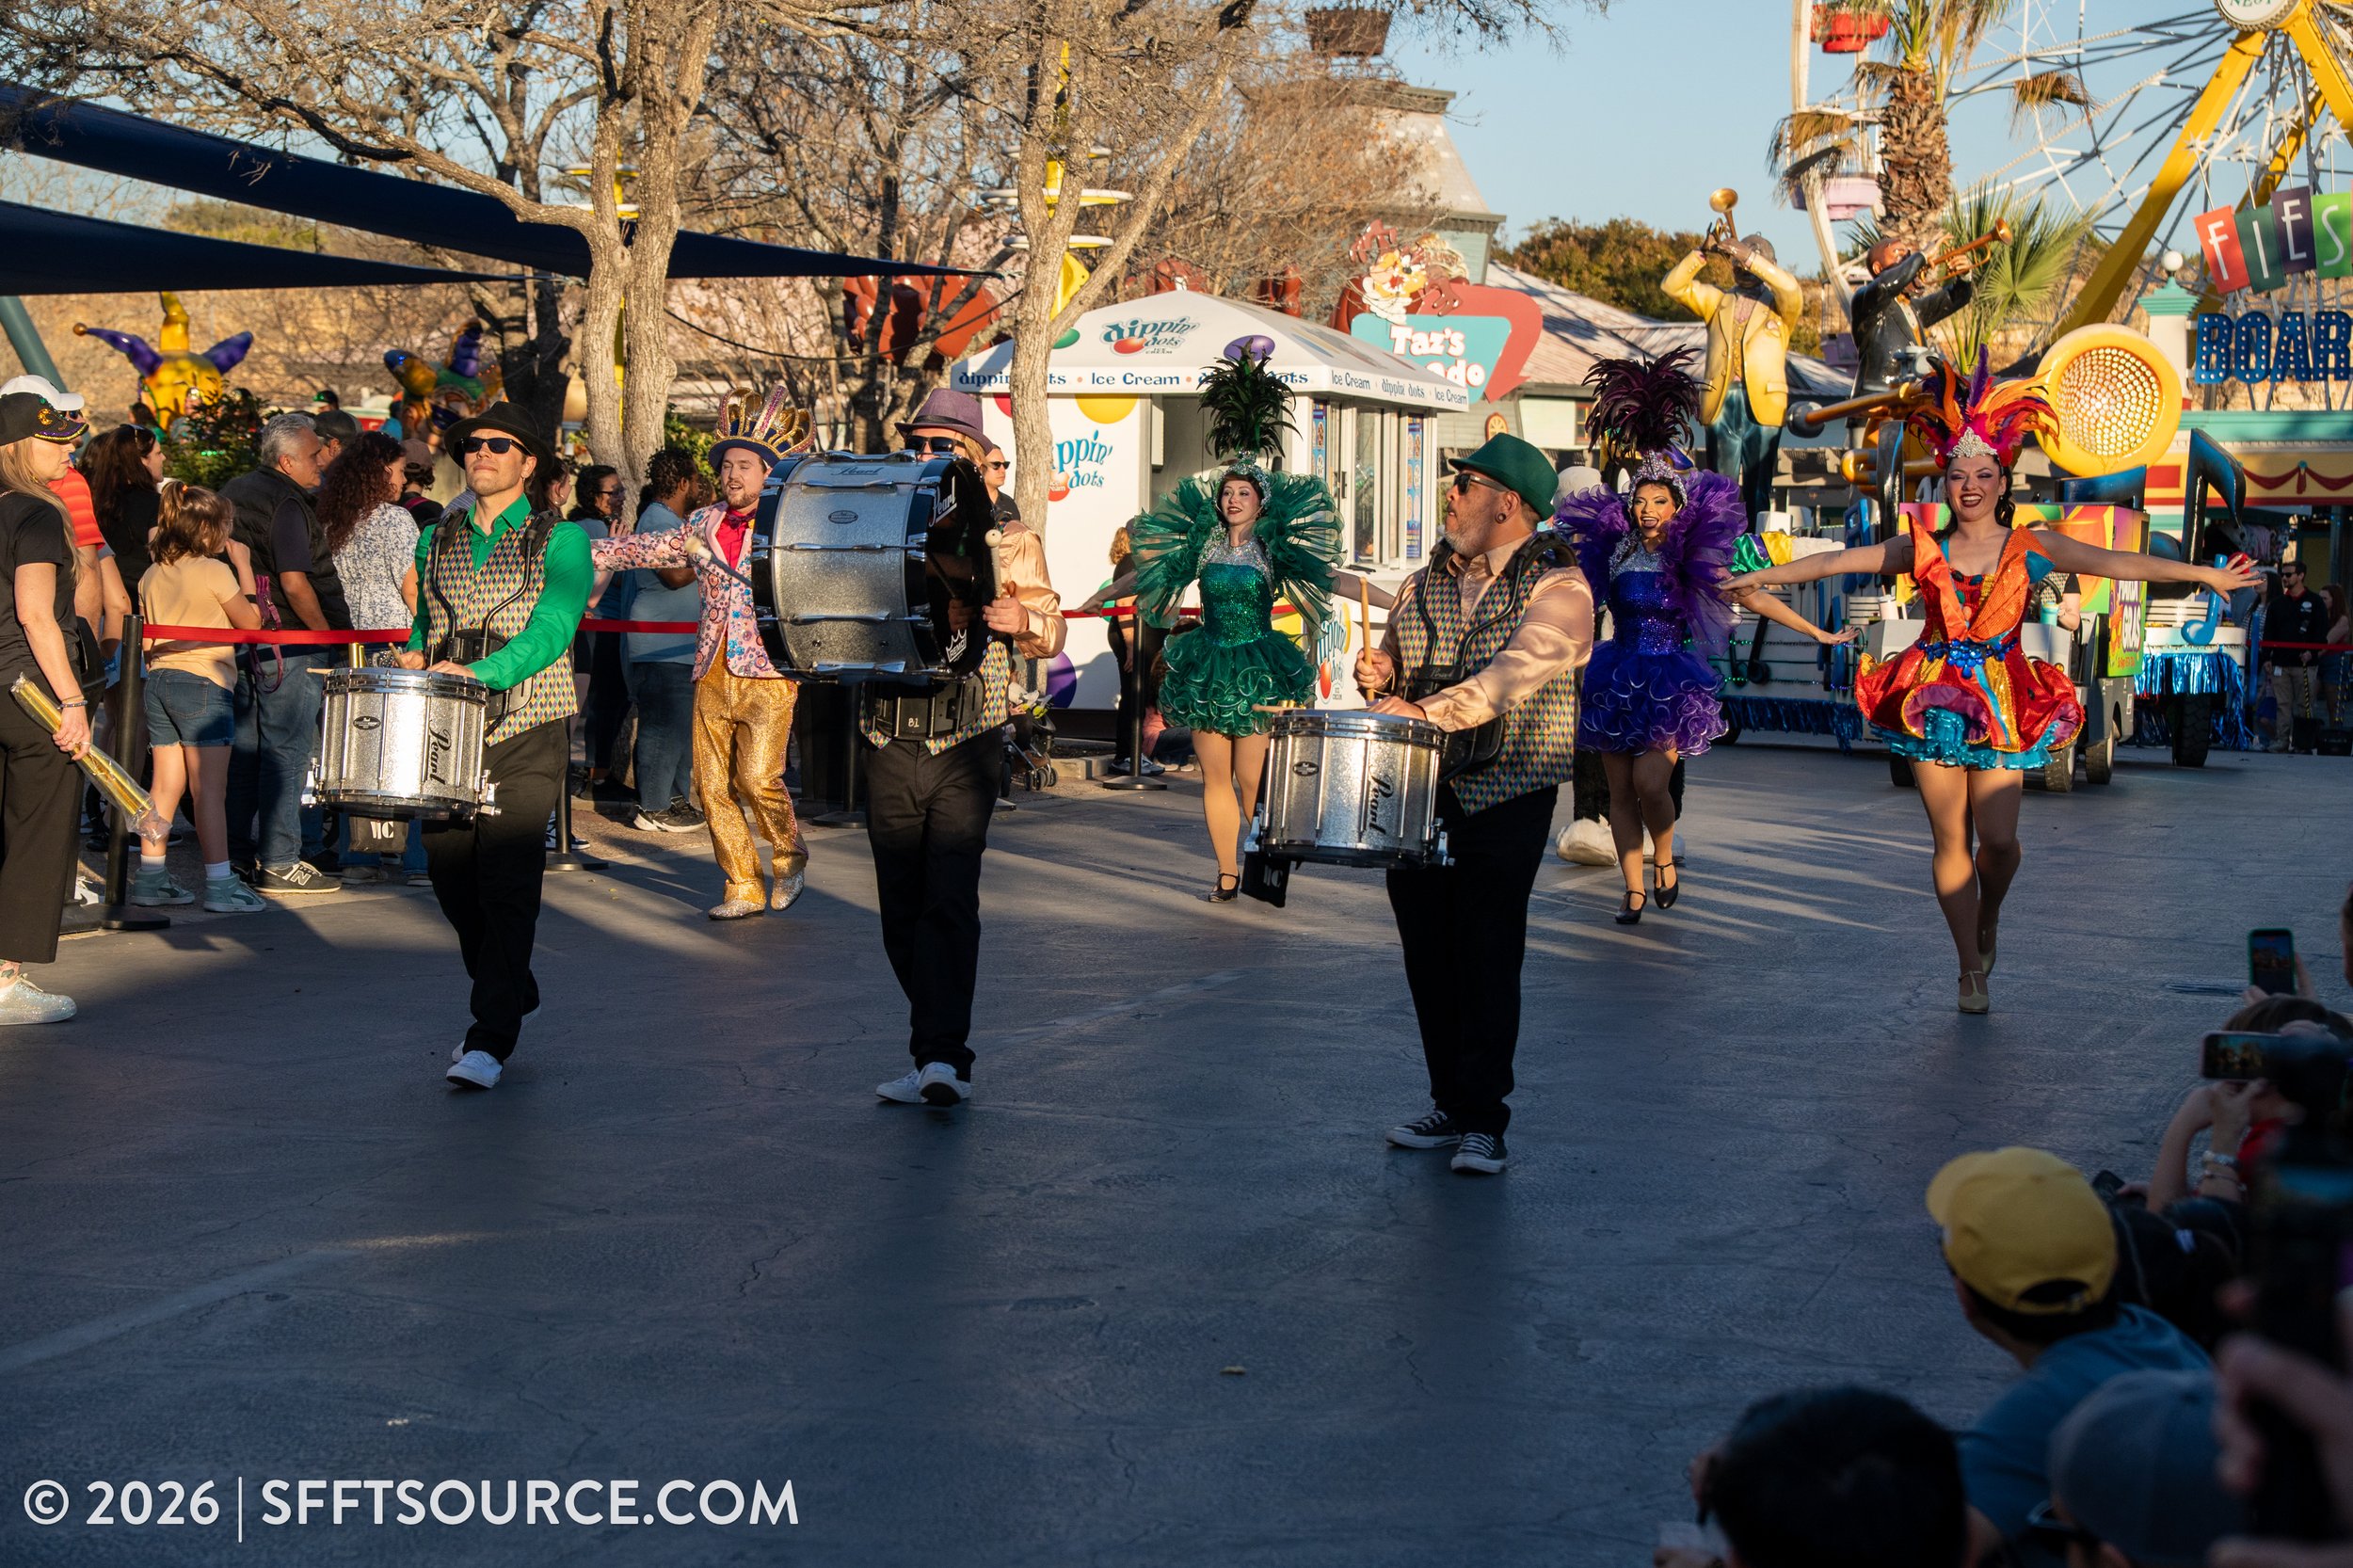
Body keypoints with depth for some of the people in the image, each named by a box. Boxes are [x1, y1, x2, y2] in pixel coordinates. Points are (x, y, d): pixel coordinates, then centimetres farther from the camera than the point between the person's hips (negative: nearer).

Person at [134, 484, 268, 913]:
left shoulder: (152, 576, 11)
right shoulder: (215, 570, -10)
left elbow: (148, 639, 15)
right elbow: (251, 621, -2)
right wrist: (244, 566, 4)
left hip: (158, 682, 7)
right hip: (203, 684, -7)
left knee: (165, 785, 12)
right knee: (209, 788, -7)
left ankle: (150, 877, 14)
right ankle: (219, 884, -7)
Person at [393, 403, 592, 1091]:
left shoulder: (560, 540, 0)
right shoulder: (438, 540, 16)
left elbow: (552, 629, -12)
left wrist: (480, 672, -24)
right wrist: (415, 657, 3)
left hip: (525, 731, -5)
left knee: (507, 883, -12)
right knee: (452, 879, 6)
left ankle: (491, 1040, -9)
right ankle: (511, 995, 29)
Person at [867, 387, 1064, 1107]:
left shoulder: (1007, 539, 8)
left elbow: (1050, 628, 5)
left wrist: (1020, 621, -18)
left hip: (966, 744, -4)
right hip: (889, 744, 4)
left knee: (949, 899, -15)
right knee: (901, 907, 6)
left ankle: (942, 1055, -18)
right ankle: (941, 1048, 16)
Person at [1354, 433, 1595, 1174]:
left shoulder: (1555, 585, -7)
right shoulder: (1427, 581, 14)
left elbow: (1523, 669, -22)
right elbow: (1395, 660, 21)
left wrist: (1431, 710, -33)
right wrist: (1377, 676, -4)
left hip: (1503, 797, -6)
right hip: (1419, 791, 6)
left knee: (1488, 958, -6)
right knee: (1427, 953, 8)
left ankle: (1484, 1121, 0)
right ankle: (1450, 1105, 20)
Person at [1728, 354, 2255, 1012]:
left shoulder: (2031, 548, 0)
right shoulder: (1924, 548, 5)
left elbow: (2113, 562, -8)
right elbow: (1838, 561, 10)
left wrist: (2201, 573, -16)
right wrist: (1757, 577, 11)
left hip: (2001, 701, -1)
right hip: (1933, 699, 1)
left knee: (1999, 838, -11)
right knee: (1951, 840, 2)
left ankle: (1988, 917, 24)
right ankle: (1971, 969, 15)